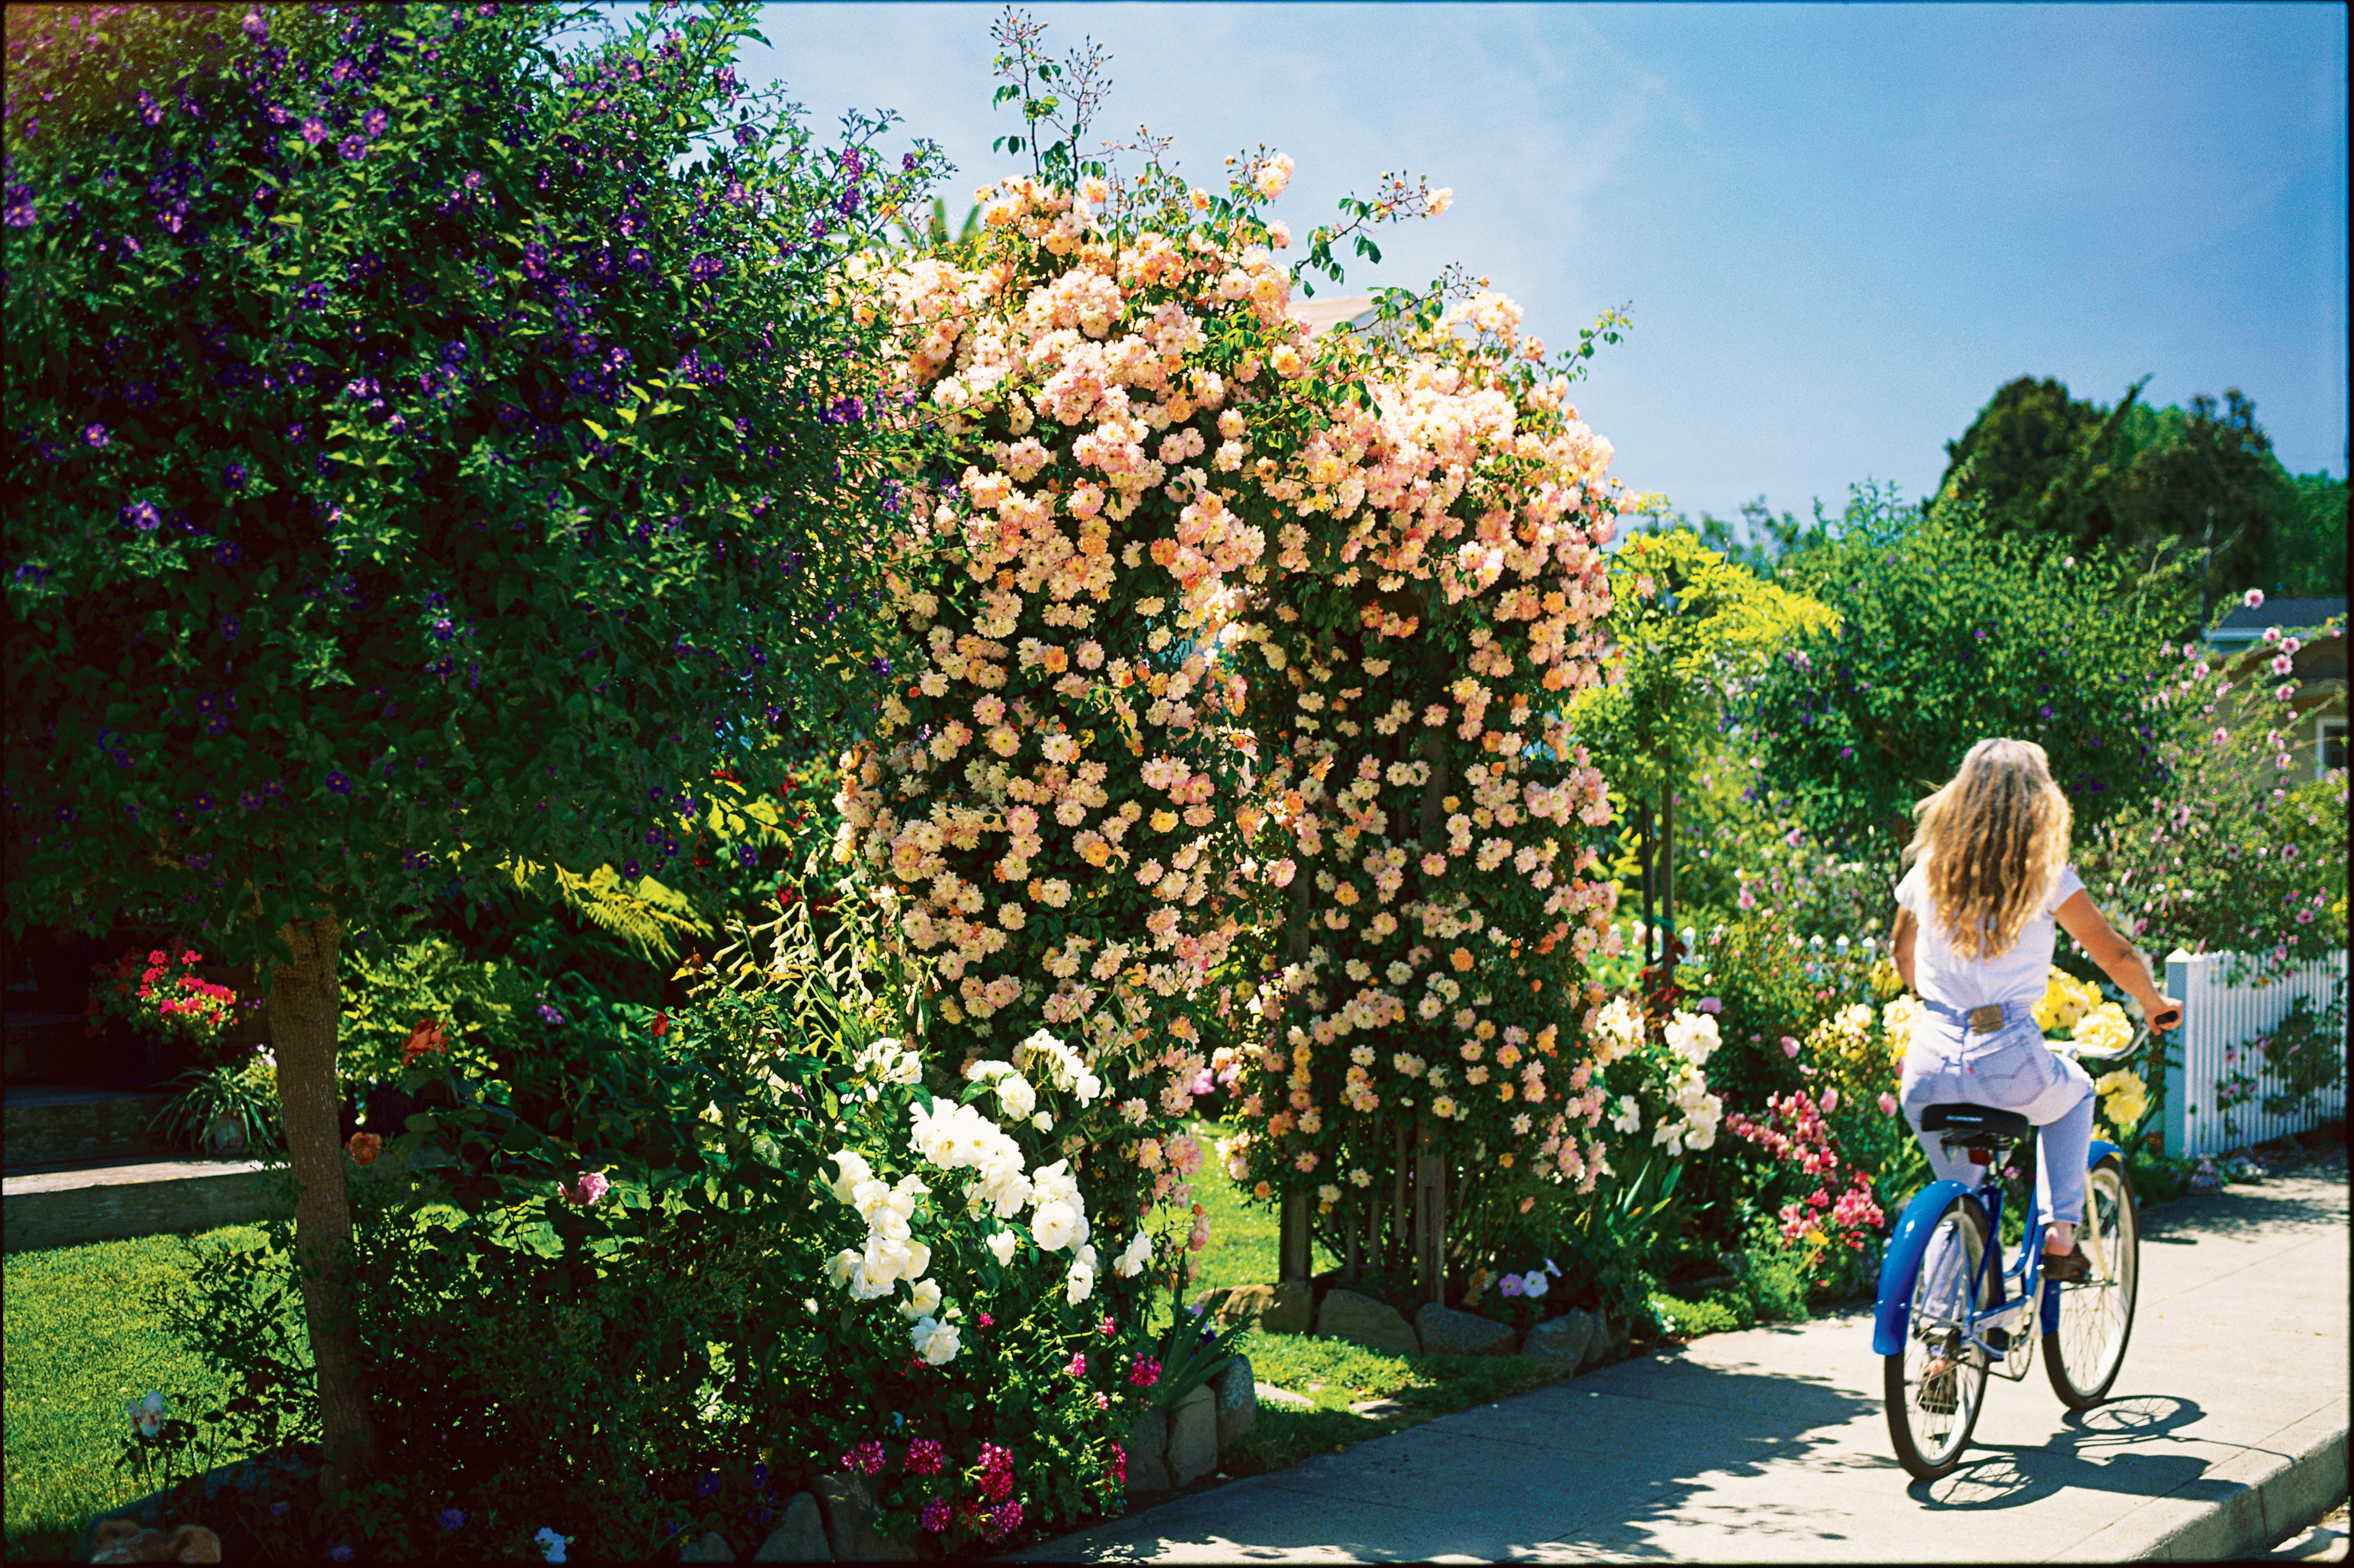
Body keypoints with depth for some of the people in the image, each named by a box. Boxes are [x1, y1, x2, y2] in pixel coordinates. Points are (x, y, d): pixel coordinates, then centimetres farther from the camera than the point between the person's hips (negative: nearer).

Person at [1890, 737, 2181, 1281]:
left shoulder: (1928, 868, 7)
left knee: (1960, 1198, 27)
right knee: (2074, 1093, 33)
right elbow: (2116, 956, 4)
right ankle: (2060, 1230, 22)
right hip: (2011, 1068, -2)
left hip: (1929, 1070, 2)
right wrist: (2153, 1005, 24)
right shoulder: (2044, 875, -2)